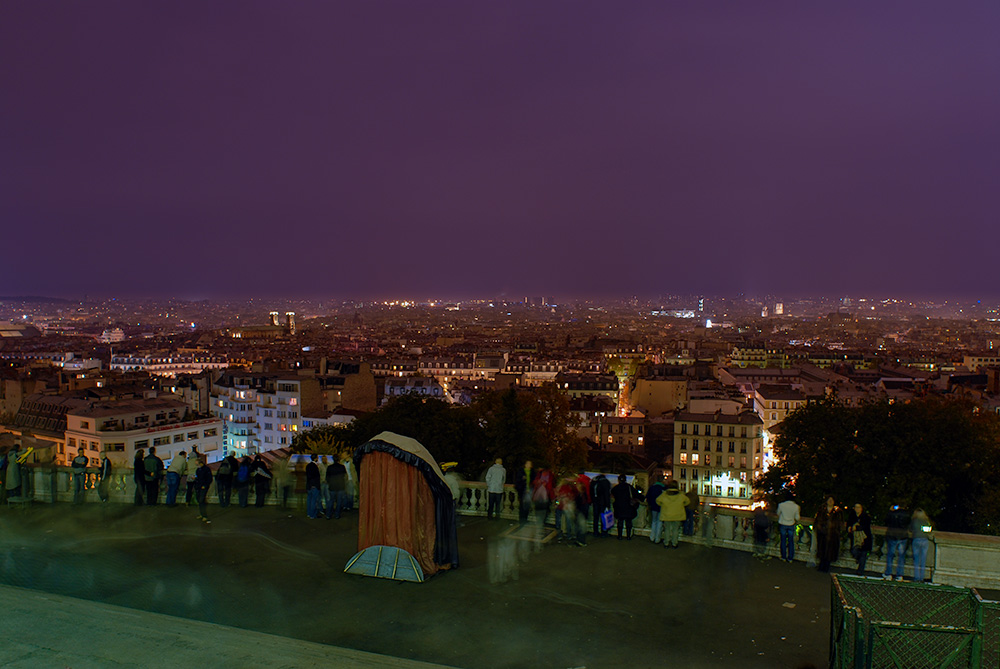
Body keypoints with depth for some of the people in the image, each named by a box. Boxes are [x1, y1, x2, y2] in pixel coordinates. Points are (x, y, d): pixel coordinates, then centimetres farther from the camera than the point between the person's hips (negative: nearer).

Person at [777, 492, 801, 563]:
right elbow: (797, 518, -5)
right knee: (791, 541, 12)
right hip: (791, 525, 1)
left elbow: (778, 514, 1)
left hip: (782, 524, -1)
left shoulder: (781, 505, -17)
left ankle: (784, 557, 20)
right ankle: (790, 558, 17)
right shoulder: (796, 506, -14)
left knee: (783, 541, 12)